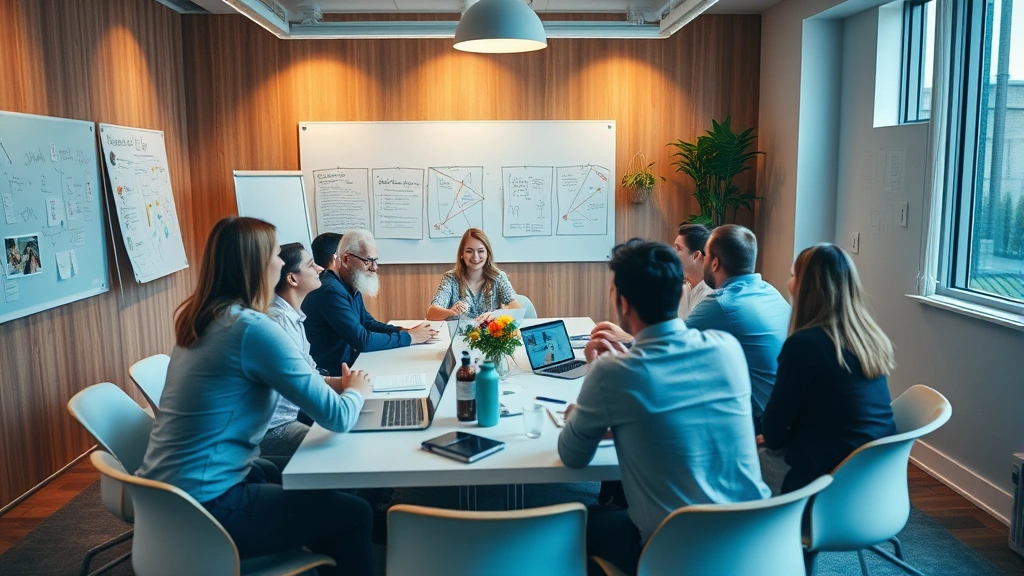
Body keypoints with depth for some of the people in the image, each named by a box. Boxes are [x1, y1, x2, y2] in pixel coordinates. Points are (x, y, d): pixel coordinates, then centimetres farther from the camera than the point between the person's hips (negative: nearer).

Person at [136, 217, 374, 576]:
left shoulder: (199, 318, 6)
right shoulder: (253, 329, -21)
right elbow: (337, 418, -16)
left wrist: (332, 385, 11)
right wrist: (355, 390, 5)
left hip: (167, 492, 9)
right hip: (203, 508, -9)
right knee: (354, 514, 2)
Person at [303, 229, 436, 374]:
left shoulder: (351, 286, 8)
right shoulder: (331, 291, -24)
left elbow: (367, 323, 15)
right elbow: (363, 341, -26)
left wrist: (403, 330, -2)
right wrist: (409, 337, -17)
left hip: (350, 362, 9)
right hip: (332, 373, -9)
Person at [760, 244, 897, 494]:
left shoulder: (805, 343, -19)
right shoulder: (871, 335, 5)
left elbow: (776, 417, -11)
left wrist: (770, 439, 11)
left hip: (832, 474, -8)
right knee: (763, 454, 22)